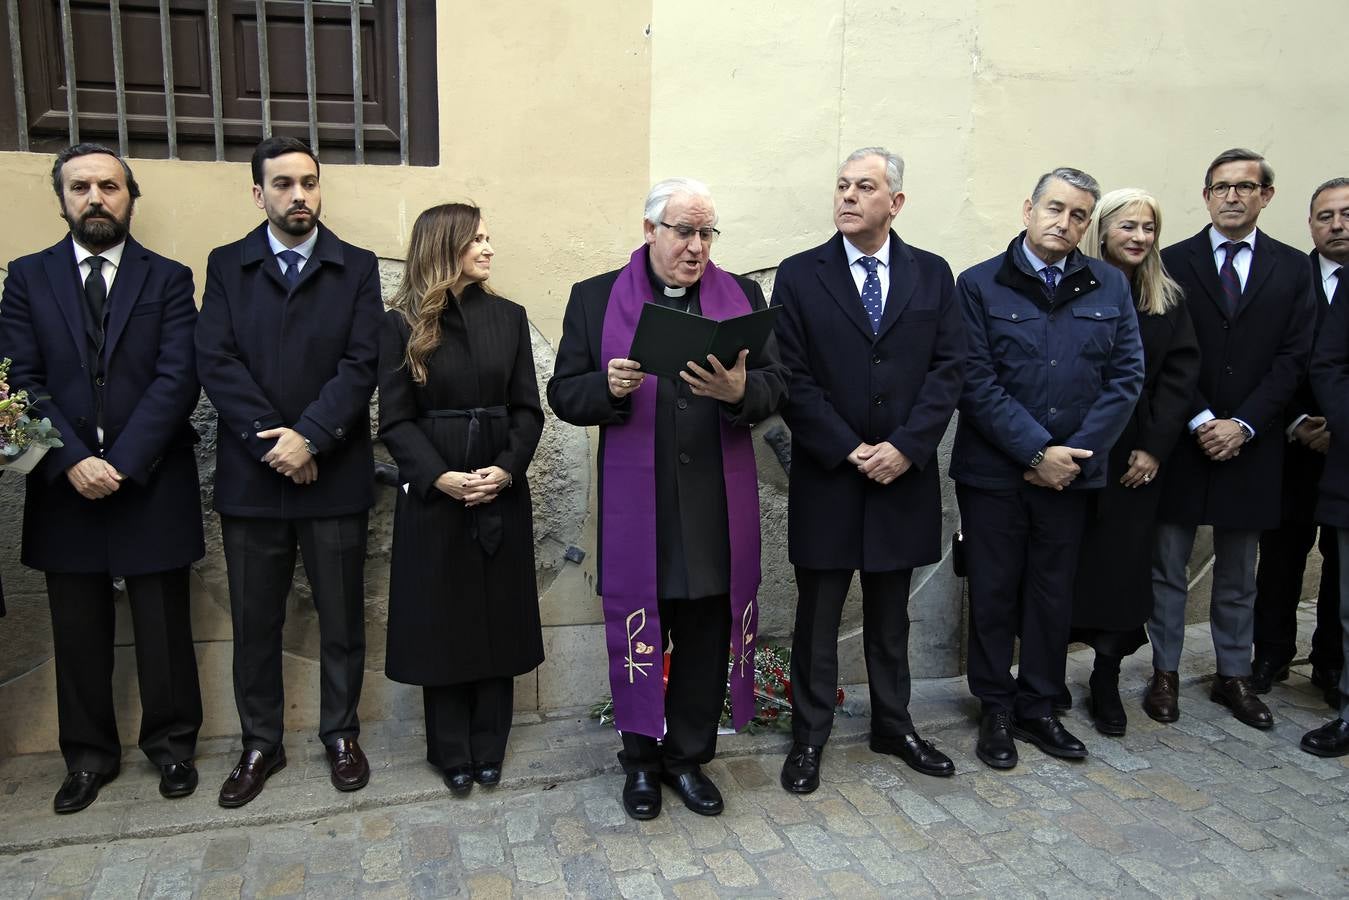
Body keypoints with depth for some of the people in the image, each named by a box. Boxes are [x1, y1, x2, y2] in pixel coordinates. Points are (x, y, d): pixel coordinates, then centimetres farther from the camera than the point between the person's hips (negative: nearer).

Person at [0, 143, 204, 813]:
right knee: (79, 633, 13)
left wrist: (122, 463, -15)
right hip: (63, 485, 2)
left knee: (164, 628, 8)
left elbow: (178, 380, -8)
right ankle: (89, 755, 29)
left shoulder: (168, 279, 2)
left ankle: (171, 743, 26)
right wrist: (73, 461, -14)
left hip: (152, 484, -1)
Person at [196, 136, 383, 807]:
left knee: (342, 618, 10)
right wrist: (272, 441, -14)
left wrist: (310, 438, -16)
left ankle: (340, 734, 28)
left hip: (335, 475, -1)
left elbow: (361, 364, -6)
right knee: (254, 622, 12)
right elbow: (215, 362, -4)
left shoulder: (357, 268, 4)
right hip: (250, 475, 1)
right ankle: (260, 744, 28)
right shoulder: (227, 266, 7)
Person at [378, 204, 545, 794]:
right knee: (441, 621, 6)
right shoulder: (402, 325, -1)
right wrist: (440, 476, -17)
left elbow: (528, 409, 4)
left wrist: (506, 469, -12)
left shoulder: (509, 318, 6)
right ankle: (452, 752, 22)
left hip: (503, 494, 2)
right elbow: (395, 420, -4)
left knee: (499, 617, 8)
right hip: (433, 496, -2)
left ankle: (489, 748, 23)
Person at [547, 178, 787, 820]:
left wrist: (740, 391, -19)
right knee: (639, 634, 9)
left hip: (717, 507, 2)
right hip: (636, 507, -1)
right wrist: (609, 388, -19)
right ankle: (641, 759, 29)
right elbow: (563, 394, 2)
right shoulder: (595, 299, 4)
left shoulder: (743, 296, 9)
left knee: (707, 637, 11)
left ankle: (688, 756, 30)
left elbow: (778, 383, 3)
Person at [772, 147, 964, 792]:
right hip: (827, 476, -2)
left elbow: (948, 368, -1)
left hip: (903, 474, 2)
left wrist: (905, 447, -12)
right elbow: (793, 378, -7)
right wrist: (849, 451, -13)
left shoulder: (932, 274, 5)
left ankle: (893, 725, 33)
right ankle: (809, 737, 23)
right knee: (818, 614, 8)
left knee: (891, 614, 16)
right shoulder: (799, 276, -1)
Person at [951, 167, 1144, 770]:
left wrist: (1074, 454, -9)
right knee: (993, 594, 8)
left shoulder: (1110, 286, 6)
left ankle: (1038, 708, 30)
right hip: (993, 471, -3)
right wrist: (1037, 452, -15)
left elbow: (1126, 377, 1)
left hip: (1070, 471, 3)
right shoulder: (980, 285, -4)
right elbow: (977, 383, -11)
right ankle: (996, 711, 24)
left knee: (1053, 595, 13)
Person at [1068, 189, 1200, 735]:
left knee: (1123, 564, 5)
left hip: (1136, 457, 3)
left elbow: (1180, 376, 3)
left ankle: (1107, 680, 18)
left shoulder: (1167, 301, 8)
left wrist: (1154, 446, -6)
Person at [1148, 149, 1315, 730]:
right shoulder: (1173, 262, 1)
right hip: (1182, 439, -1)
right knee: (1168, 567, 6)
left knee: (1238, 575, 13)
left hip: (1250, 443, 2)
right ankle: (1165, 673, 18)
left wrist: (1242, 425, -11)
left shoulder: (1292, 267, 7)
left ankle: (1234, 676, 25)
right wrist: (1200, 421, -12)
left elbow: (1293, 357, 0)